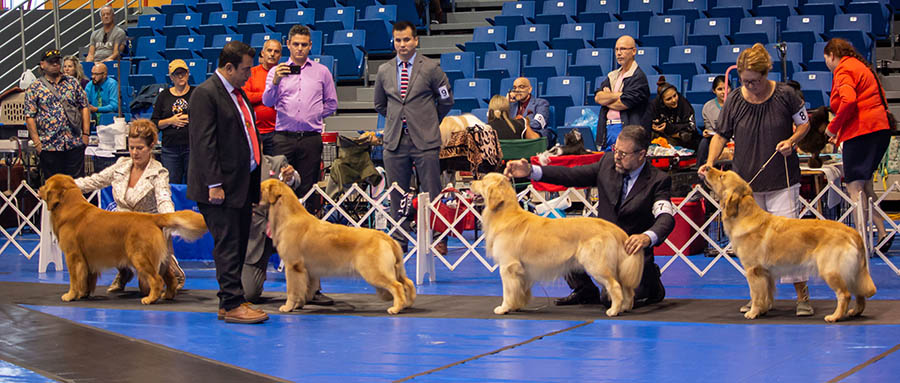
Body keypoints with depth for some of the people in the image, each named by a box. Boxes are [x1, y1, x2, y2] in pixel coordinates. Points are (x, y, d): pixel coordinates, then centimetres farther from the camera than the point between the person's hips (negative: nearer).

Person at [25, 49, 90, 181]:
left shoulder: (73, 83, 10)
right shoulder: (34, 89, 3)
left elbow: (84, 107, 10)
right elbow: (29, 117, -1)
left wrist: (85, 134, 1)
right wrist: (37, 142, -8)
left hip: (75, 143, 1)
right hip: (49, 146, -1)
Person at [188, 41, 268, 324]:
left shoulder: (238, 93, 17)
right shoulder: (205, 94, -11)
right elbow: (203, 142, -16)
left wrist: (258, 173, 17)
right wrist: (214, 184, -21)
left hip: (242, 184, 9)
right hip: (221, 186, -9)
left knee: (239, 245, 10)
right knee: (227, 245, -8)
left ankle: (230, 301, 15)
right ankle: (232, 304, -6)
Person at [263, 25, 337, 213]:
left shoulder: (321, 71, 11)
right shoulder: (277, 71, 8)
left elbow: (331, 104, 15)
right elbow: (268, 102, -5)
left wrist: (313, 115, 7)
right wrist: (275, 82, -20)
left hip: (311, 139, 1)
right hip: (284, 138, 0)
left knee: (308, 188, 0)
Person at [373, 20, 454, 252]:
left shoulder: (430, 68, 0)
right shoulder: (384, 71, 10)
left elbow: (446, 100, 8)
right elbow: (380, 105, 23)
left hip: (425, 141, -3)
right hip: (395, 142, 3)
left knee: (431, 194, -2)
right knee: (397, 195, 4)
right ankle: (399, 241, 11)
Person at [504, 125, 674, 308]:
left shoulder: (658, 180, -14)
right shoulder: (608, 163, 0)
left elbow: (666, 217, -28)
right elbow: (571, 175, -2)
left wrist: (647, 237, -50)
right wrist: (531, 171, -15)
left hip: (631, 249, -5)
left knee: (612, 299, -25)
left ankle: (651, 281, 10)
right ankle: (585, 292, 9)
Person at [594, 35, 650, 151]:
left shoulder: (638, 77, -5)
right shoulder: (612, 75, 19)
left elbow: (624, 103, -13)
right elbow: (598, 97, 5)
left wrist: (607, 97, 4)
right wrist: (617, 95, -10)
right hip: (607, 128, 7)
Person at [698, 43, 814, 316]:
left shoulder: (785, 95, -7)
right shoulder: (734, 100, -3)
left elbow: (804, 123, 8)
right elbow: (721, 135, 5)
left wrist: (791, 141, -12)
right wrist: (710, 162, -11)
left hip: (781, 181, -3)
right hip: (746, 181, 3)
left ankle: (802, 295, -2)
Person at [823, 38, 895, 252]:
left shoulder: (843, 69, -5)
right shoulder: (862, 67, 23)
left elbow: (848, 100, -23)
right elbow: (880, 101, 23)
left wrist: (833, 127, -10)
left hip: (861, 130, -9)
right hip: (879, 128, 10)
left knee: (854, 186, -8)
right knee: (864, 184, 17)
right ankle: (882, 235, 13)